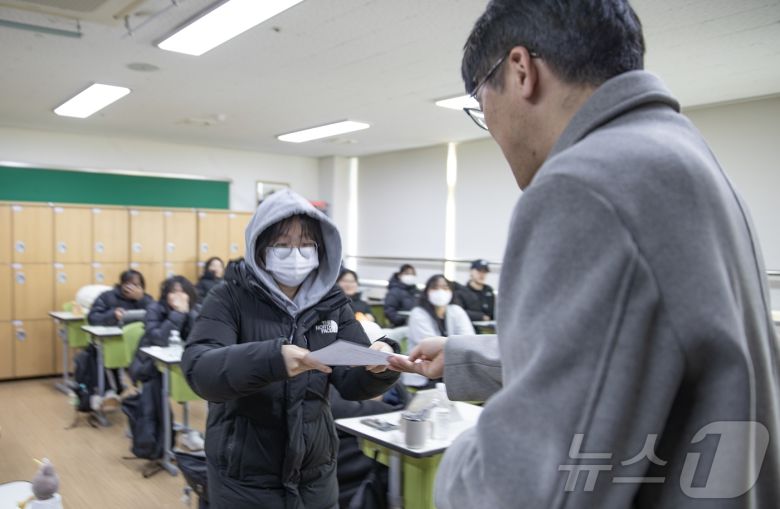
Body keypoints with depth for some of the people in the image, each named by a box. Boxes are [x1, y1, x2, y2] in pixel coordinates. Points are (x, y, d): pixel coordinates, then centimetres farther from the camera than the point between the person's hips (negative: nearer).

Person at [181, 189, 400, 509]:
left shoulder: (330, 303, -1)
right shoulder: (231, 298, -11)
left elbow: (352, 382, -4)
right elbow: (198, 369, -25)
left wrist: (378, 365, -27)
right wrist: (272, 358, -42)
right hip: (244, 481, -3)